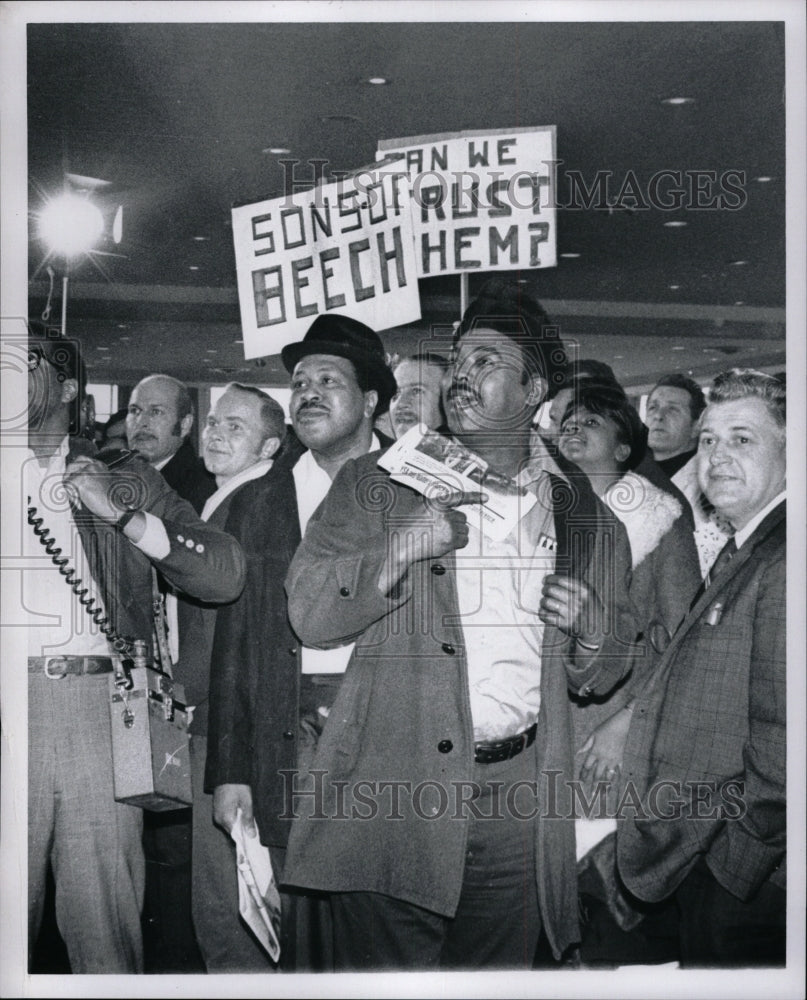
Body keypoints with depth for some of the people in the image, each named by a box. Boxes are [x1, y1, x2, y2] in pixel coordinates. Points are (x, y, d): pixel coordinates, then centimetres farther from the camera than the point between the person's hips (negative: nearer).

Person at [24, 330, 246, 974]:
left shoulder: (125, 479, 14)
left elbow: (225, 577, 3)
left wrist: (123, 512, -3)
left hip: (101, 705, 0)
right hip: (14, 695, 1)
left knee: (104, 923, 0)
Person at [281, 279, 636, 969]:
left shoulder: (588, 520, 13)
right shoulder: (376, 484, 8)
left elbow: (603, 678, 19)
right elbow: (309, 615, 0)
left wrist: (591, 630, -4)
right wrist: (402, 549, -14)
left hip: (516, 805, 2)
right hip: (391, 790, -1)